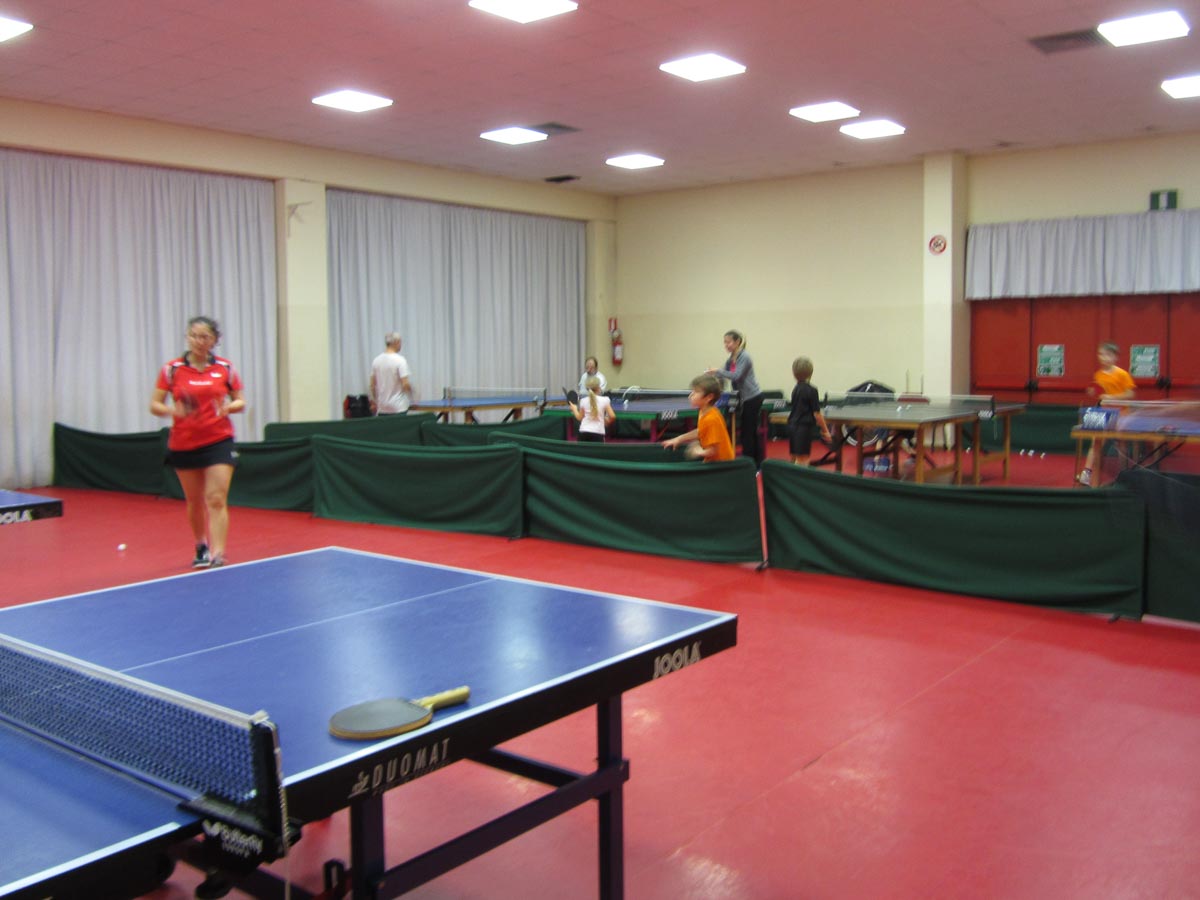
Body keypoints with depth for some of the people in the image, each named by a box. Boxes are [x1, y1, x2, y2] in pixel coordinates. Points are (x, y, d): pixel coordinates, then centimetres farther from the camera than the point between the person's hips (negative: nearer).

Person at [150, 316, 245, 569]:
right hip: (183, 444, 2)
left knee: (217, 500, -12)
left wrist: (229, 407, -16)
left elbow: (241, 402, 7)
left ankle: (218, 555, -14)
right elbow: (154, 405, 0)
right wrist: (172, 410, -21)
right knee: (195, 501, 14)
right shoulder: (172, 369, -1)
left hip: (218, 441, -1)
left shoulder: (225, 368, 0)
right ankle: (201, 547, 36)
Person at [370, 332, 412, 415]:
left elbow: (372, 385, 9)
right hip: (398, 408, -6)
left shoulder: (376, 360, 5)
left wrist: (374, 402, 20)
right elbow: (405, 384, -17)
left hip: (382, 408, 6)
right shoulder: (400, 360, -13)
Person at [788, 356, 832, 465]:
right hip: (804, 428, -7)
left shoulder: (795, 389, 10)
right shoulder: (811, 391, -12)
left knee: (794, 457, 13)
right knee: (802, 458, -7)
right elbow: (816, 414, -12)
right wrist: (825, 430, -3)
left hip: (792, 426, 8)